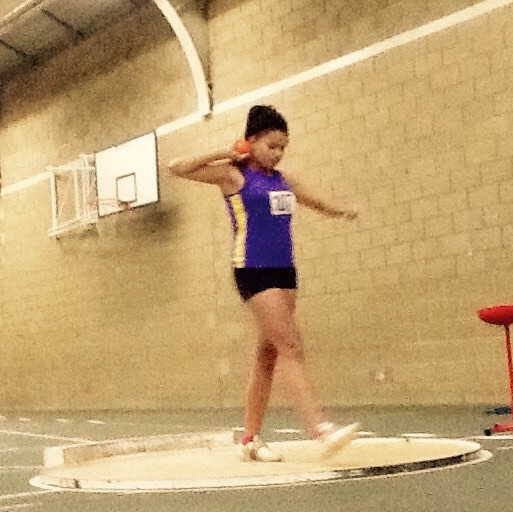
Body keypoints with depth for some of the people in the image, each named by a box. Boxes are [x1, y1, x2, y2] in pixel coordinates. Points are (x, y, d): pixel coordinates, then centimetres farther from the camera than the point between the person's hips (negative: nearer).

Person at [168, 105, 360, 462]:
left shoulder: (281, 179, 14)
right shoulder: (233, 174, -4)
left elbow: (311, 199, 30)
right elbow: (177, 168, -11)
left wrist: (339, 212, 34)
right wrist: (225, 153, -10)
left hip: (285, 271, 7)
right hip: (254, 271, -7)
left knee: (269, 355, 8)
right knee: (291, 348, -16)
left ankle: (252, 439, 16)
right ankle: (322, 429, -21)